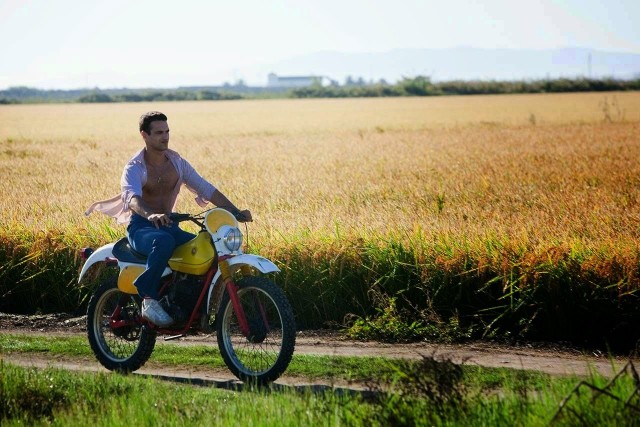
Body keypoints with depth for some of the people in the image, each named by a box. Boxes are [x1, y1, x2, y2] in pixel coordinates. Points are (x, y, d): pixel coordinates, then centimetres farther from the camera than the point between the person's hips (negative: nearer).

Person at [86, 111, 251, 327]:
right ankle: (149, 299, -32)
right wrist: (151, 215, -53)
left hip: (168, 225, 5)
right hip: (141, 227, -5)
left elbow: (206, 189, 4)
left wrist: (236, 212, -9)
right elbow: (132, 197, -30)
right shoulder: (134, 168, -9)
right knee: (164, 241, -40)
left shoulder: (177, 163, 9)